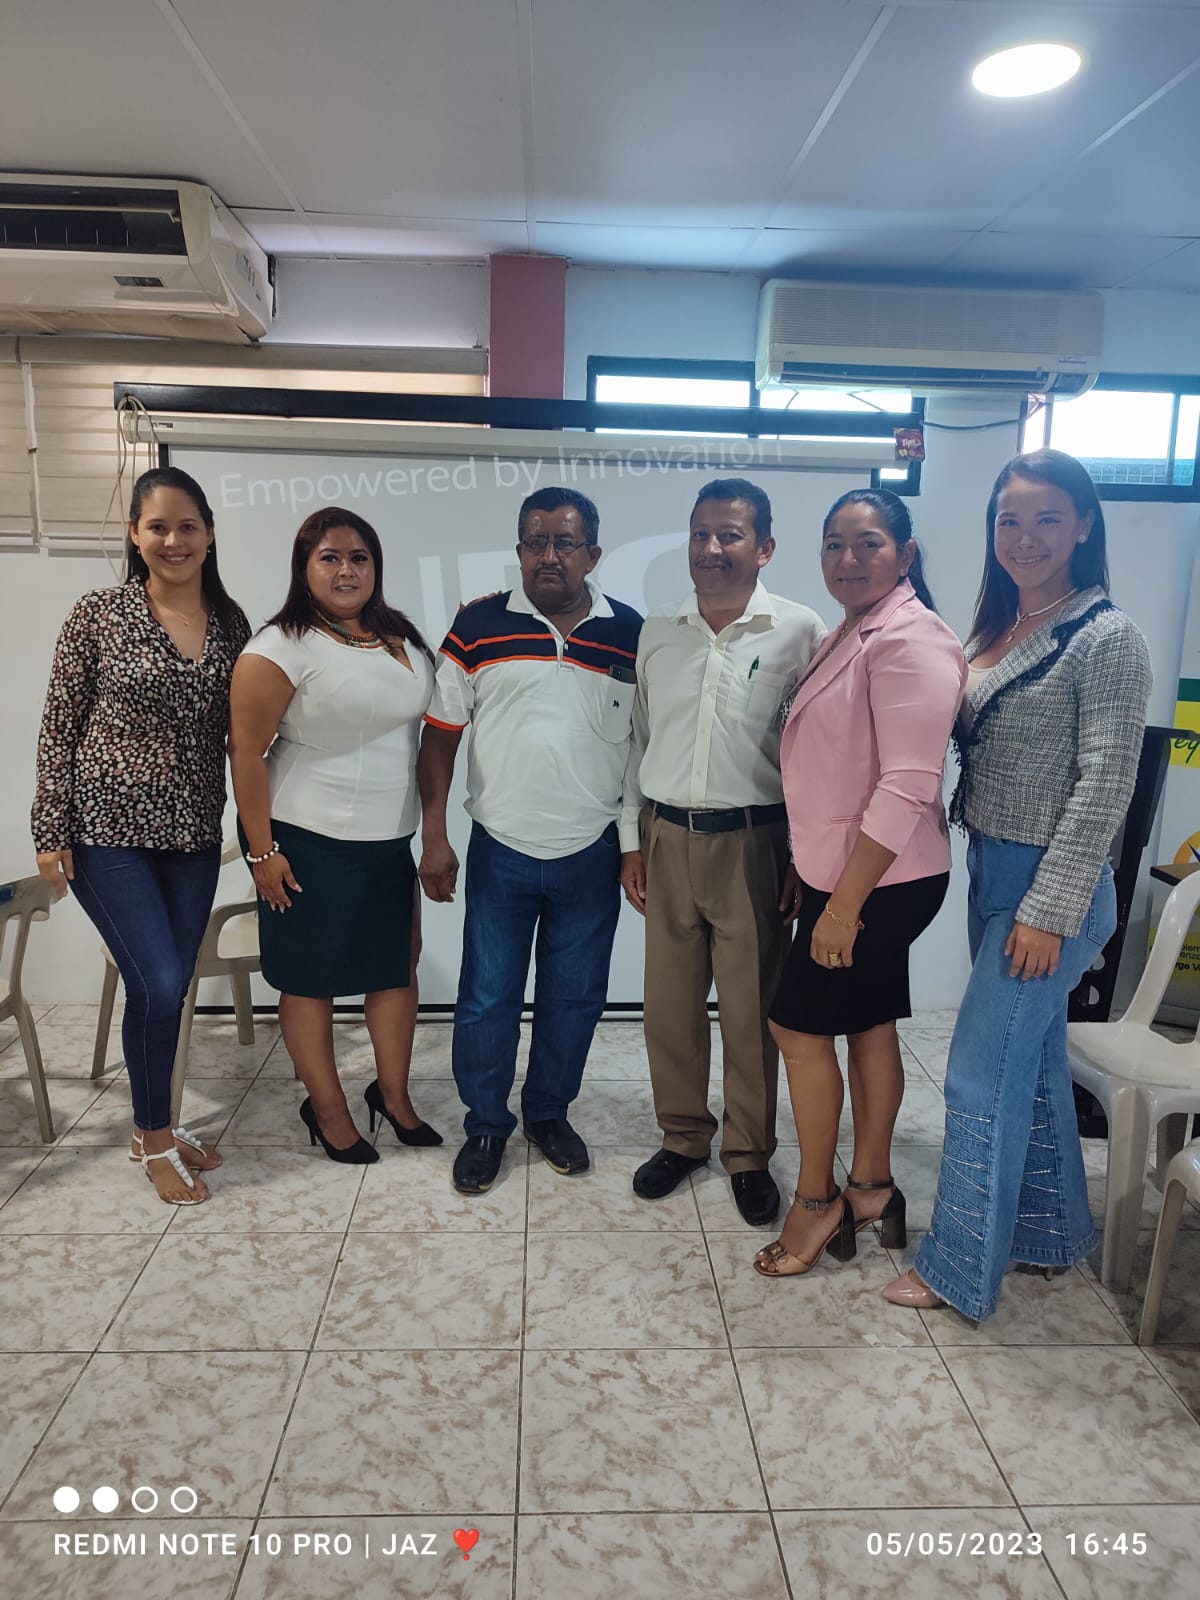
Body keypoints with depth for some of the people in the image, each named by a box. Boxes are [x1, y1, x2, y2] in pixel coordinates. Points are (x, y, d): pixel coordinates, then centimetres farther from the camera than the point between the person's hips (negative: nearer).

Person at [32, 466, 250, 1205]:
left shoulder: (230, 621, 4)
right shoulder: (98, 614, -7)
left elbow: (237, 728, 10)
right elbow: (59, 728, -5)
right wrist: (51, 833, -7)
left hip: (194, 833, 4)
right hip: (108, 829, -4)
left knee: (164, 986, 12)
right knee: (161, 983, -7)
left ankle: (154, 1124, 32)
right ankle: (155, 1141, 15)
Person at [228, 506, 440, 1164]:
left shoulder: (404, 640, 7)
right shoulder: (282, 647, -12)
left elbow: (435, 722, 18)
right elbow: (246, 752, -13)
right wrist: (262, 851, -13)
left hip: (390, 840, 6)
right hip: (309, 844, -6)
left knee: (399, 964, 13)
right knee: (311, 979, 7)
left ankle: (393, 1093, 32)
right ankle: (328, 1110, 26)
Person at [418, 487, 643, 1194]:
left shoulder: (632, 634, 0)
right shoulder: (479, 626, -3)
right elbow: (441, 733, 0)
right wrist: (434, 838, -4)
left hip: (592, 856, 1)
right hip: (500, 851, -1)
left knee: (574, 997, 14)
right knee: (487, 998, 8)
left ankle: (550, 1112, 35)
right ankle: (486, 1125, 29)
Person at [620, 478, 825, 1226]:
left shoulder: (801, 632, -5)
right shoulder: (657, 633, 6)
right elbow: (638, 742, 11)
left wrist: (807, 857, -6)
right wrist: (633, 841, 8)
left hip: (754, 844, -3)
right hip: (667, 838, 3)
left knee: (752, 1010, 7)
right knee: (671, 1003, 12)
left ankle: (750, 1154, 27)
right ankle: (683, 1137, 32)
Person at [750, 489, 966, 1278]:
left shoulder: (909, 641, -19)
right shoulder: (851, 633, 12)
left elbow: (907, 787, -25)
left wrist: (845, 900, -23)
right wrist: (817, 876, 14)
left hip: (879, 881, -9)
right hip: (846, 871, 9)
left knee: (800, 1026, 0)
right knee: (868, 1026, 17)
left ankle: (818, 1201, 18)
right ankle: (870, 1187, 32)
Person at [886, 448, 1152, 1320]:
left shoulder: (1106, 638, -13)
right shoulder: (996, 632, 9)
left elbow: (1105, 785, -17)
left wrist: (1049, 909, -18)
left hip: (1052, 884, -8)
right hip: (991, 869, 8)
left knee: (983, 1075, -1)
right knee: (1033, 1060, 18)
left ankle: (961, 1268, 16)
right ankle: (1052, 1232, 36)